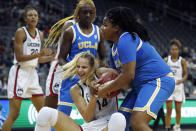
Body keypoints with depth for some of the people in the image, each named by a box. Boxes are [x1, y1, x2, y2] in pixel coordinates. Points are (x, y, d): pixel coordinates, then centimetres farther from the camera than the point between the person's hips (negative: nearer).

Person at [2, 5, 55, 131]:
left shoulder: (40, 34, 12)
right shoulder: (21, 32, -10)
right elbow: (19, 57, -16)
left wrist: (51, 57, 5)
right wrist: (39, 54, -24)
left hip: (32, 73, 8)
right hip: (20, 72, -8)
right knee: (14, 114, -11)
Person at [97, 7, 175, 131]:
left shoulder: (125, 40, -18)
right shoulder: (114, 48, 14)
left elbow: (128, 75, -24)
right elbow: (116, 74, 22)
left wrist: (105, 90, -12)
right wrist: (100, 86, 1)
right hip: (142, 84, 11)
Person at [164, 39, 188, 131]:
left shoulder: (182, 61, 1)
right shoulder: (166, 60, 2)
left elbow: (185, 74, 4)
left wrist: (181, 80, -14)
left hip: (178, 87, 1)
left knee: (178, 110, 7)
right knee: (169, 109, -6)